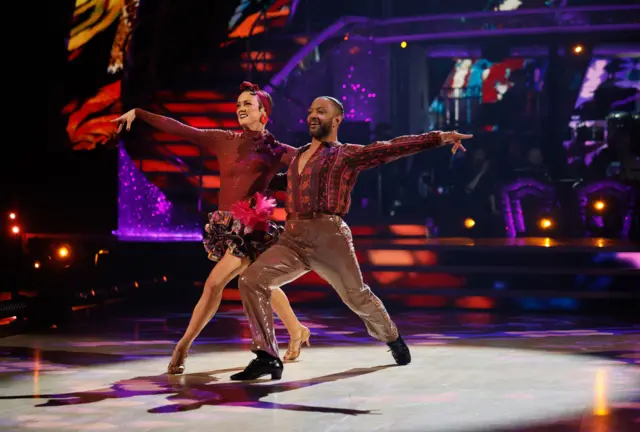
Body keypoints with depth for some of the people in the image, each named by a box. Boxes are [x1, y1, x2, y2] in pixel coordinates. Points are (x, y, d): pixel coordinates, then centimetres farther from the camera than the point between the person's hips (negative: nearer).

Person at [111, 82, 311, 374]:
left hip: (250, 225, -5)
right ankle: (297, 331, 33)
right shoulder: (224, 140, 8)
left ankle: (183, 347, -1)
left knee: (215, 283, -12)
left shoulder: (275, 150, -2)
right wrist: (138, 113, 2)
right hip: (226, 225, 6)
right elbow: (179, 129, 6)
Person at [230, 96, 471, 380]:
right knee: (251, 281, -13)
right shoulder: (297, 156, 22)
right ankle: (267, 357, -10)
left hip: (329, 236, -4)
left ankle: (393, 339, 36)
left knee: (357, 297, 5)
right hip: (292, 238, 5)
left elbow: (392, 148, -4)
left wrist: (438, 137, -12)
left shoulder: (348, 155, 5)